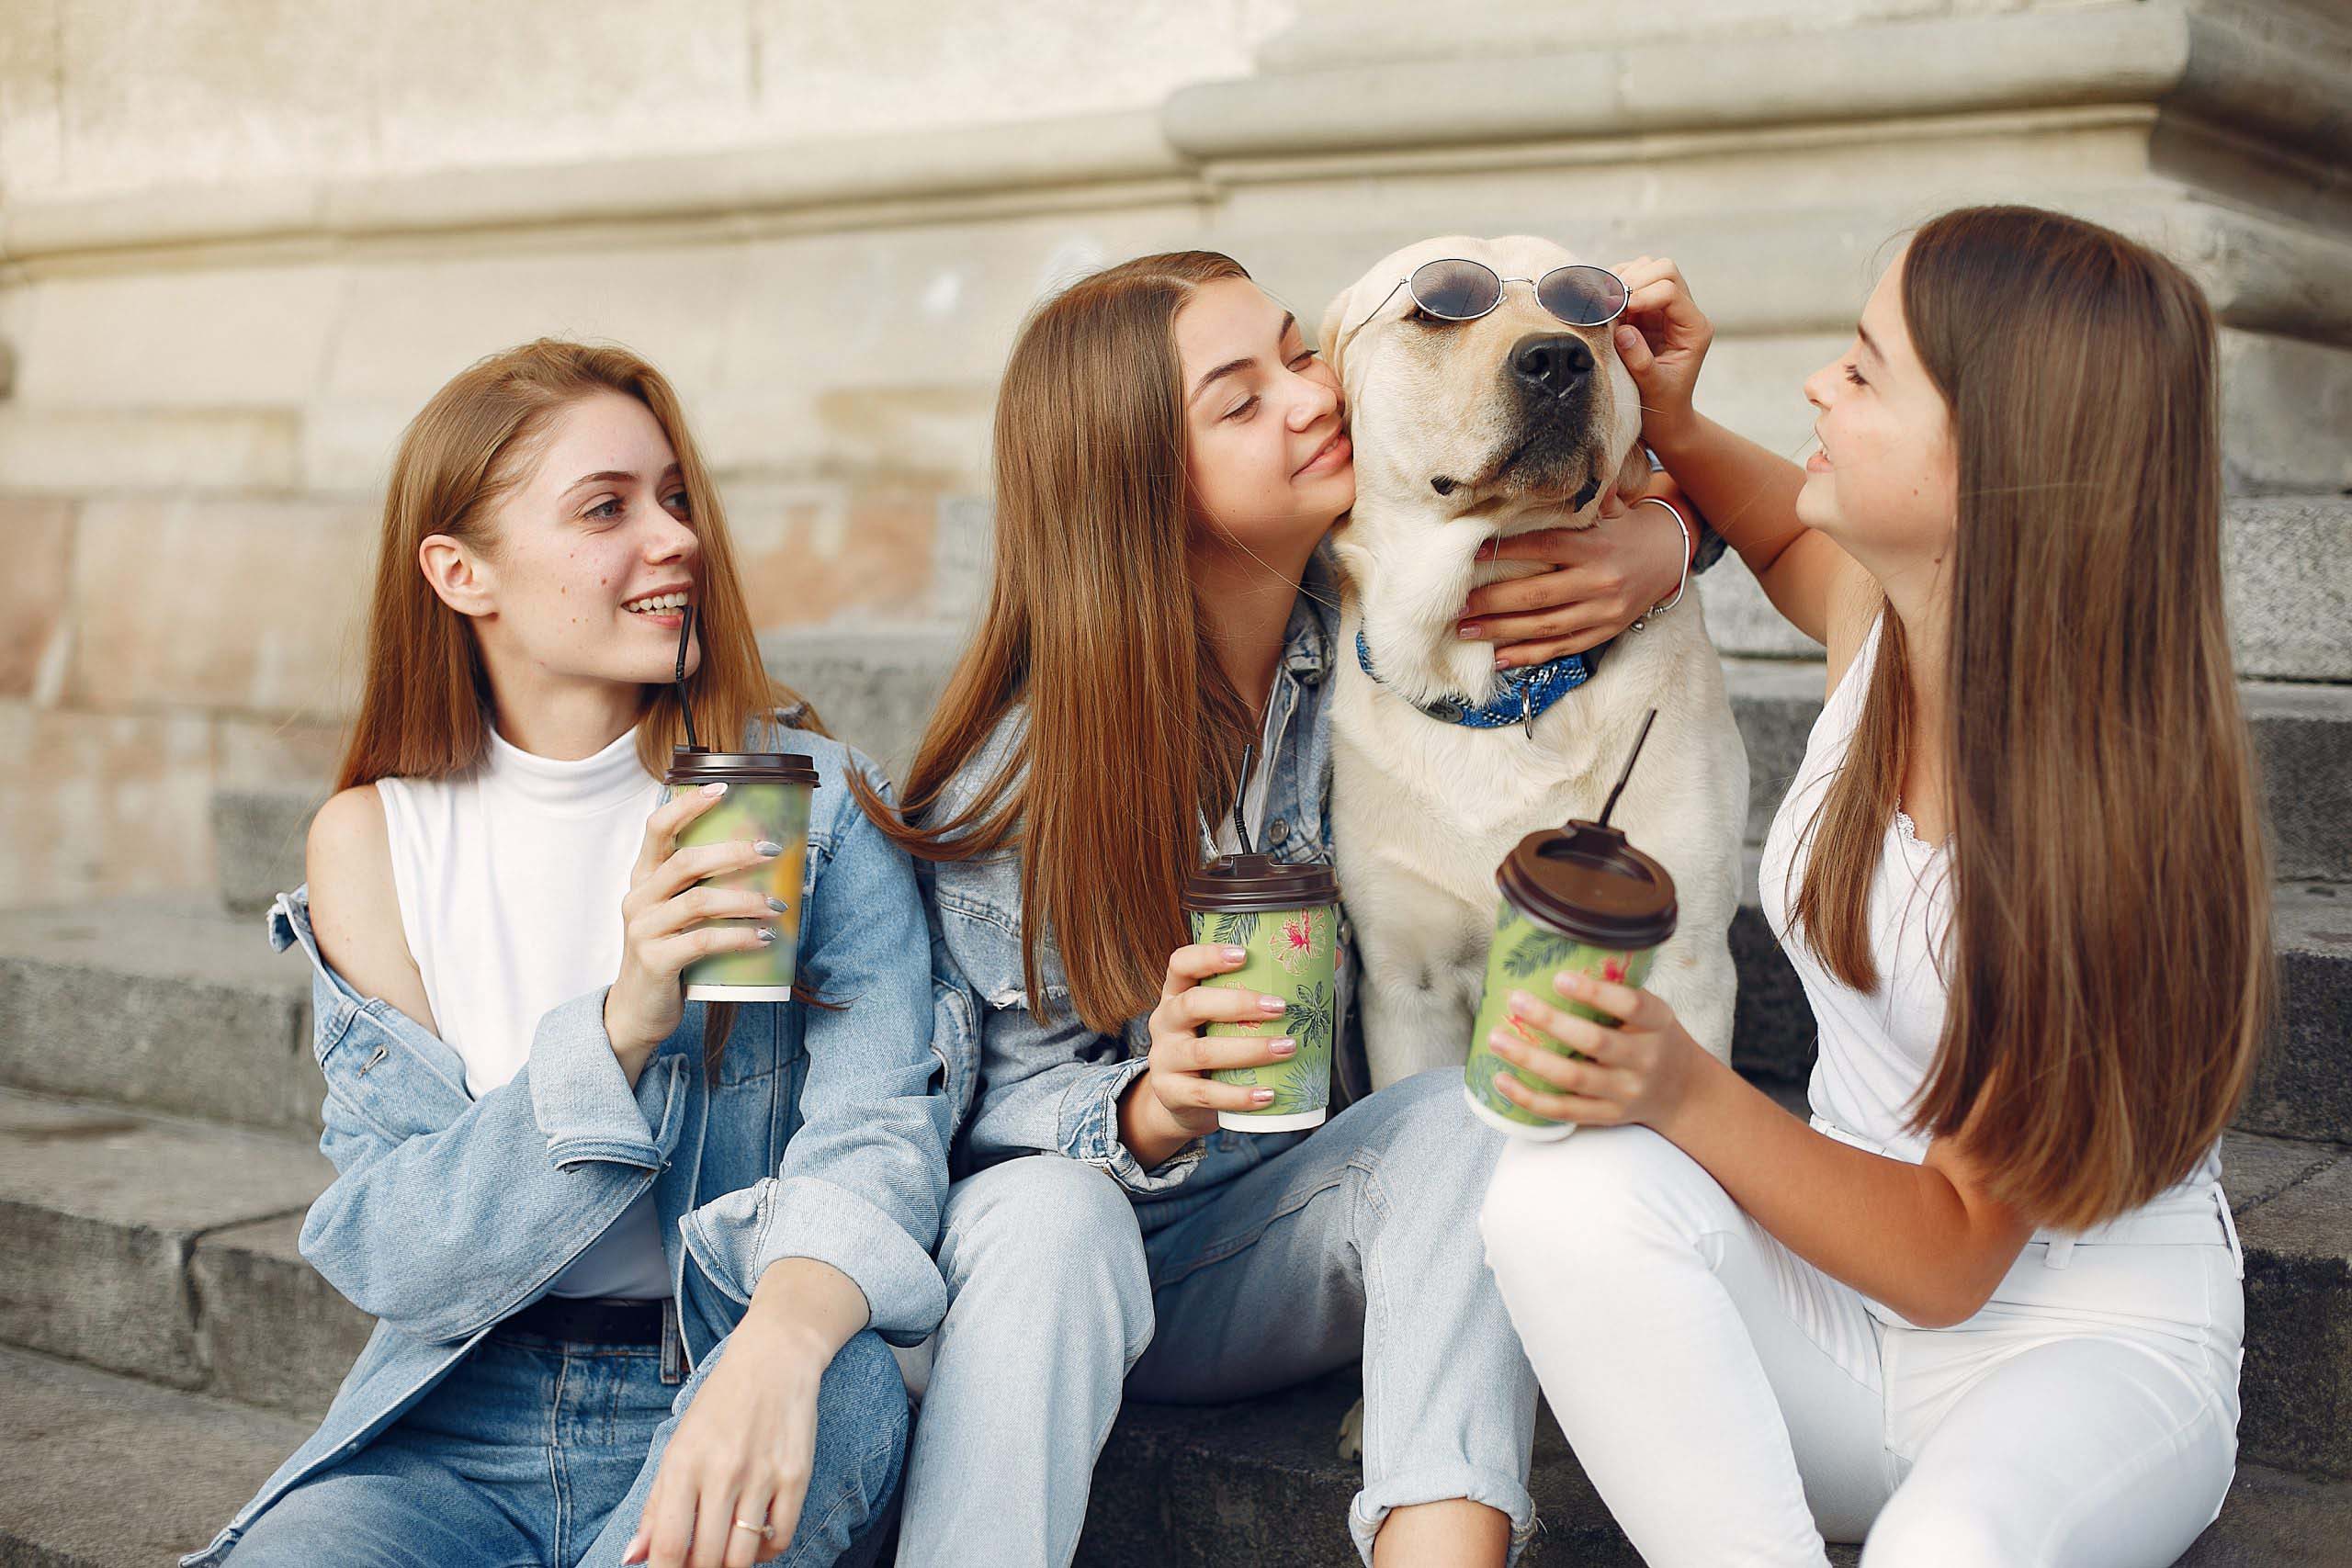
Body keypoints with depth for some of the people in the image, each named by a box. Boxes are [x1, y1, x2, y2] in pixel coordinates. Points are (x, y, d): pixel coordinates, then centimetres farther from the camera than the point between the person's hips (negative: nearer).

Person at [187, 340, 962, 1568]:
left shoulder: (811, 800, -2)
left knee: (840, 1377, -33)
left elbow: (874, 1135, -16)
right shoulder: (374, 839, 1)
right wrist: (623, 1025, -23)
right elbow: (384, 1253, -6)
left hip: (715, 1393, 0)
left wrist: (784, 1339, -39)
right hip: (455, 1422, 0)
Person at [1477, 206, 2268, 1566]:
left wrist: (1688, 1093, -33)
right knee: (1566, 1192, -27)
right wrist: (1672, 426, 4)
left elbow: (1950, 1261, -19)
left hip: (2096, 1343, -6)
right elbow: (1791, 535, 25)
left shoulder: (2109, 806, -24)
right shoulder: (1886, 612, -5)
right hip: (1841, 1295, 6)